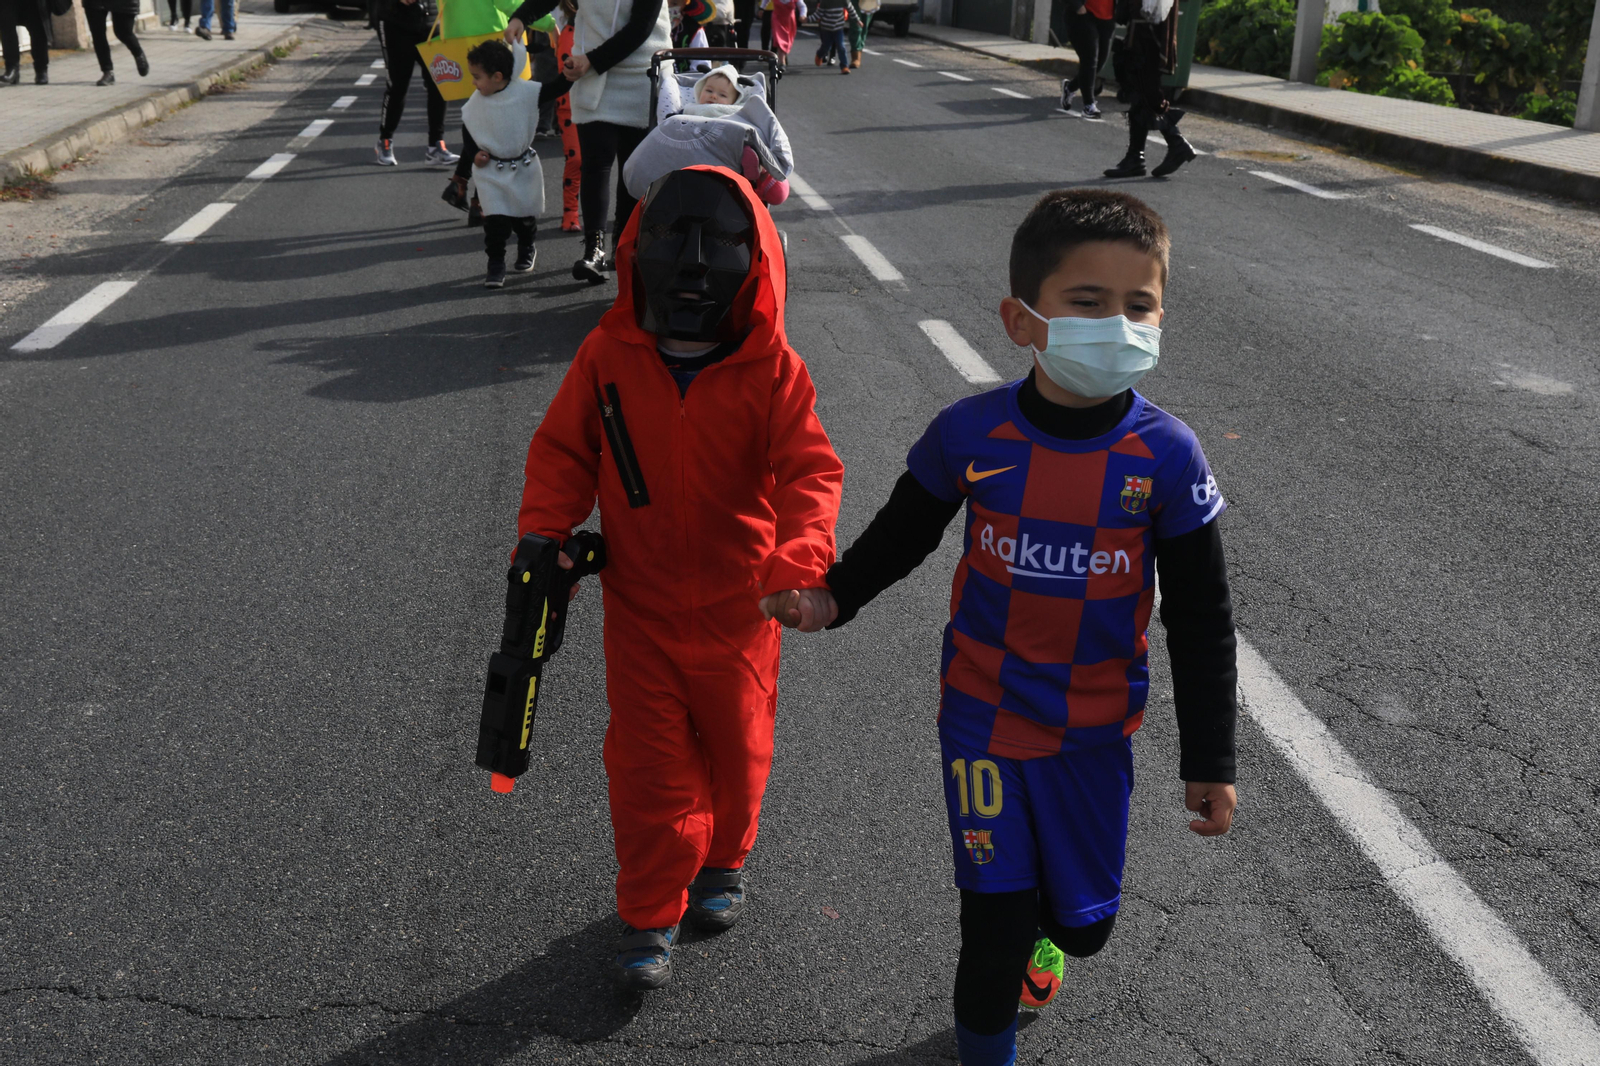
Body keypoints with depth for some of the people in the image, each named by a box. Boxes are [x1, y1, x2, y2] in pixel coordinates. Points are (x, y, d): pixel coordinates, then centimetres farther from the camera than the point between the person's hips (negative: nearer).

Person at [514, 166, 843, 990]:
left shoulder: (772, 371, -14)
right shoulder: (608, 356, -9)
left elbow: (809, 471, -18)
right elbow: (561, 450, 0)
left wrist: (800, 558, -34)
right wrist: (544, 537, -12)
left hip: (740, 611, 0)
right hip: (640, 609, 0)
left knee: (737, 752, 20)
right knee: (647, 767, 7)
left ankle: (722, 862, 48)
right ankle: (650, 913, 26)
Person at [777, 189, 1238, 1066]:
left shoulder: (1167, 455, -14)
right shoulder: (970, 433, -14)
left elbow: (1201, 620, -5)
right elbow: (903, 533, 7)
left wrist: (1210, 761, -2)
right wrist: (834, 596, -6)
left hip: (1095, 731, 1)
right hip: (983, 718, -1)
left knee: (1085, 922, 16)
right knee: (996, 926, 2)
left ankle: (1038, 929, 54)